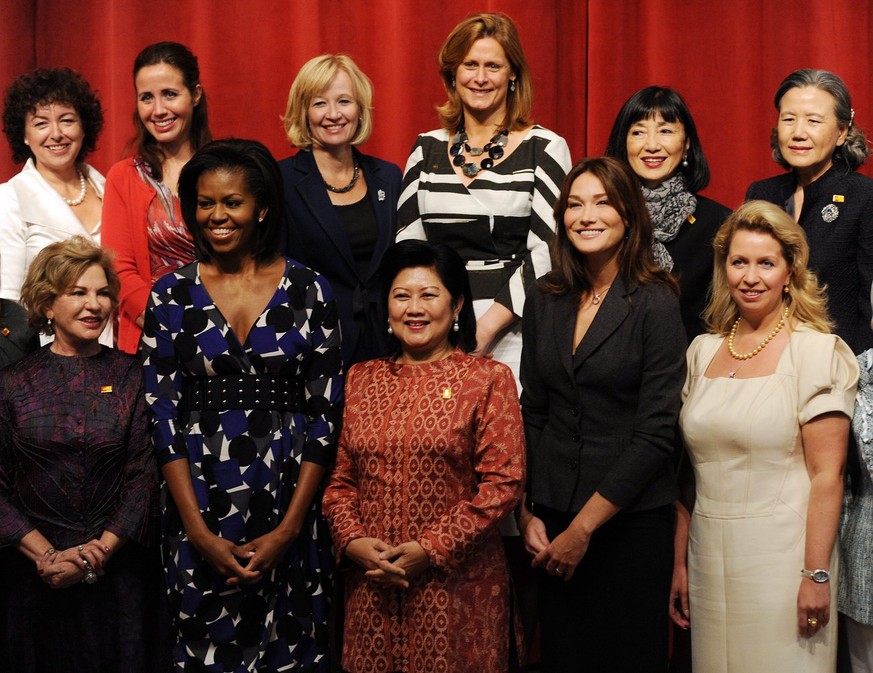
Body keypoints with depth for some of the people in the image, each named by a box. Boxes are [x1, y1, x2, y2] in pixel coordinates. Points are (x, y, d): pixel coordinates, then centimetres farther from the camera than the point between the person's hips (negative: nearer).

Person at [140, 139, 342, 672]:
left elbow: (325, 411, -2)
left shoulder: (308, 290, -1)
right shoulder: (171, 295, 1)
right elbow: (163, 414, -1)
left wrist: (288, 529, -8)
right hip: (201, 502, 1)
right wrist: (200, 532, -9)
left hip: (289, 496, 0)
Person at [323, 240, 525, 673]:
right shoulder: (361, 379, 11)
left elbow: (504, 482, -8)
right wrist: (351, 540, -7)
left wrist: (433, 548, -13)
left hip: (456, 584, -3)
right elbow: (340, 478, 11)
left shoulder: (487, 379, -1)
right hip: (373, 584, 3)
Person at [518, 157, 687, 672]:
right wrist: (527, 512, 1)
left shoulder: (656, 302, -10)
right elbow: (532, 412, 9)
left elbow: (656, 432, -13)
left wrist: (584, 527, -13)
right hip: (552, 518, 4)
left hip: (631, 519, -4)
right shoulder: (545, 300, 5)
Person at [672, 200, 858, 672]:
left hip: (781, 555, -4)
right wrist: (680, 562, 10)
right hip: (710, 556, 5)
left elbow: (827, 475, -10)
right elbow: (692, 470, 11)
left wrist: (817, 575, -14)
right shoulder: (703, 351, 8)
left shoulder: (816, 350, -7)